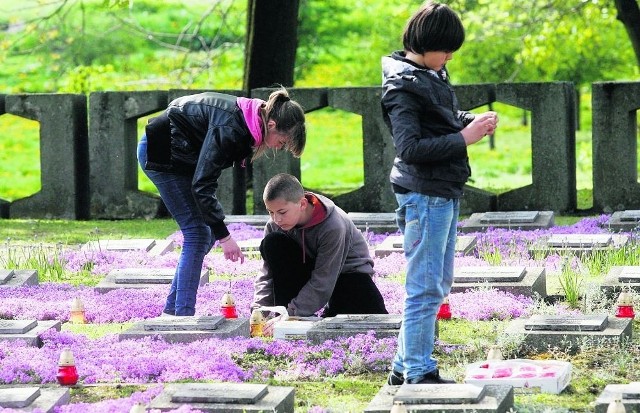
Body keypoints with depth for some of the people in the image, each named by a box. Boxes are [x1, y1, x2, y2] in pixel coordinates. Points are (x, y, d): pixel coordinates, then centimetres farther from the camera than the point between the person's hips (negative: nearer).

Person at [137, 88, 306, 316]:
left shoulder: (248, 120, -4)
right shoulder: (229, 128, -32)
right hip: (160, 153, -10)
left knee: (207, 234, 6)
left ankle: (171, 310, 9)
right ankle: (183, 314, -13)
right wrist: (224, 236, -31)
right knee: (198, 232, -12)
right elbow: (202, 185, -32)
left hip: (180, 155, 10)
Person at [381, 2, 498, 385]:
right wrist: (464, 138, -20)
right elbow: (410, 147, -23)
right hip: (424, 194, -10)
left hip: (445, 194, 10)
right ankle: (419, 374, 0)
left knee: (439, 283, 15)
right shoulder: (404, 86, -16)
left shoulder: (434, 74, 11)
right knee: (426, 287, -5)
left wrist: (473, 122, 4)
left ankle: (405, 367, 22)